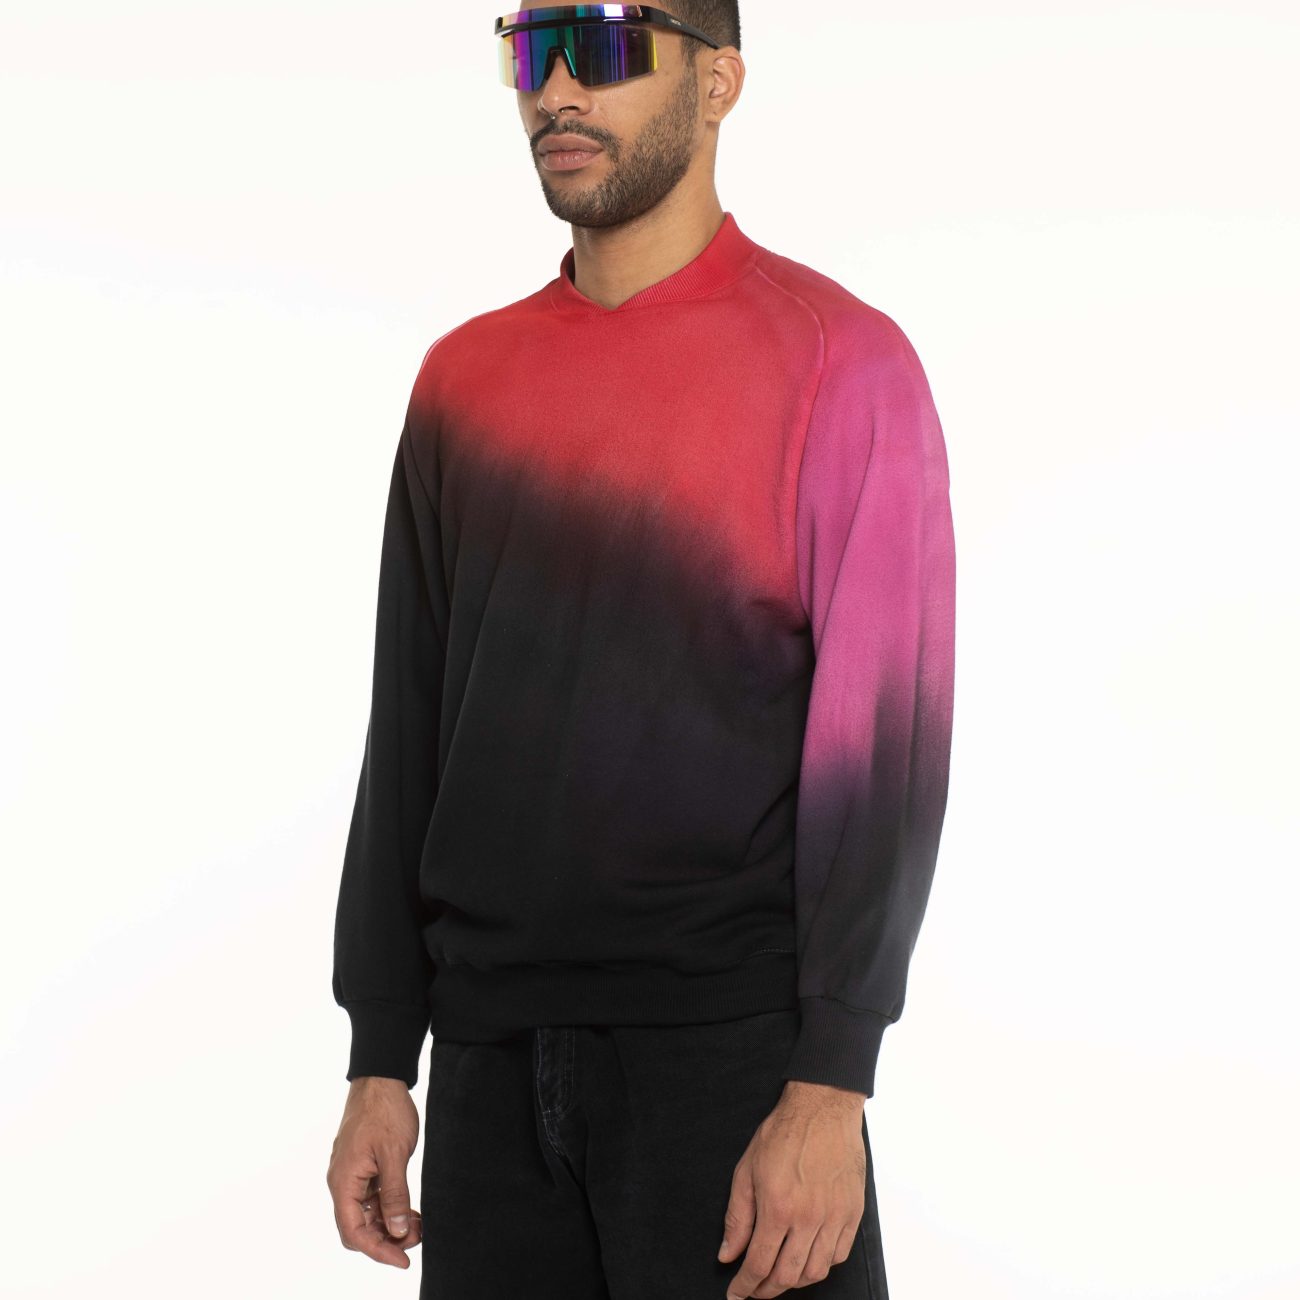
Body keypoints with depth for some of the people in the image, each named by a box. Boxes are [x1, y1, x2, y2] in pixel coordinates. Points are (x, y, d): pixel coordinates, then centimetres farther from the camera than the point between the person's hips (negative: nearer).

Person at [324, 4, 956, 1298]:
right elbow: (407, 732, 14)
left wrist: (830, 1088, -17)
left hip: (729, 1049, -4)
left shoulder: (838, 360, -4)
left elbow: (882, 743, -10)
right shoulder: (467, 375, 12)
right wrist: (381, 1060, 9)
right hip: (496, 1061, 5)